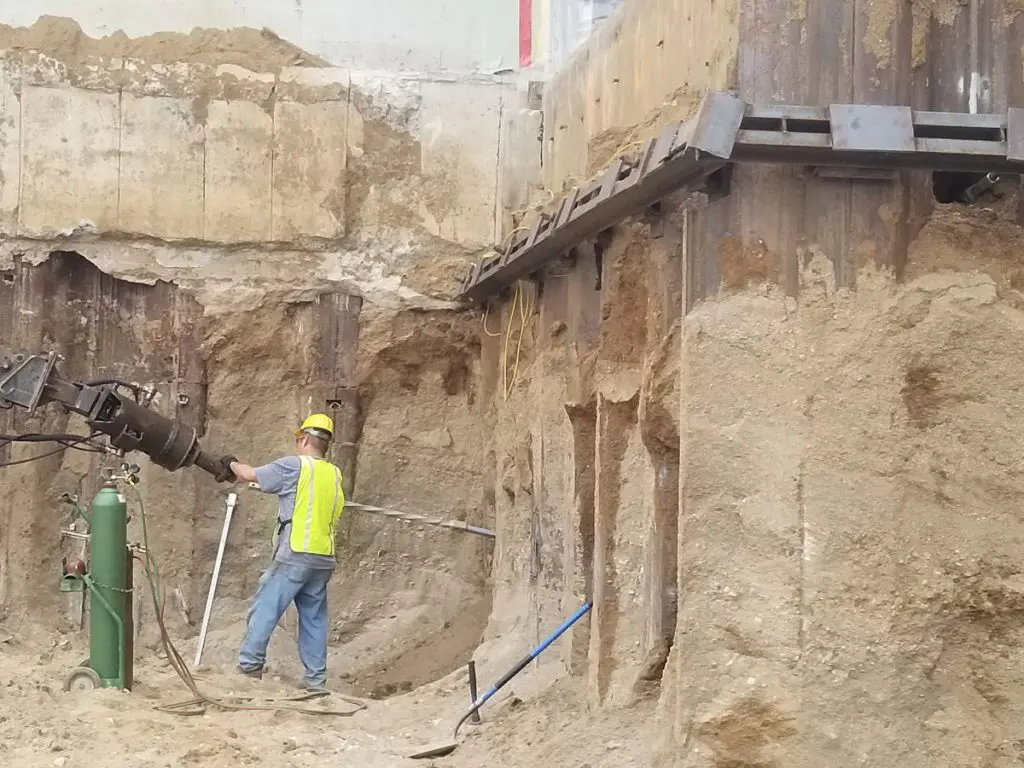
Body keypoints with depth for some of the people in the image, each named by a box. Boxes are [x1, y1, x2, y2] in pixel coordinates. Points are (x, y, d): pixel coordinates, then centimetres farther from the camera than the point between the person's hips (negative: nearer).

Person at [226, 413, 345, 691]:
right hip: (324, 558, 6)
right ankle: (316, 678, 10)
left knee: (265, 608, 0)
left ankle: (250, 664, -3)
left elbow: (251, 475, 3)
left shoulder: (295, 465, -4)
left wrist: (234, 465, 25)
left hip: (295, 556, -6)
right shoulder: (334, 474, 13)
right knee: (314, 617, 10)